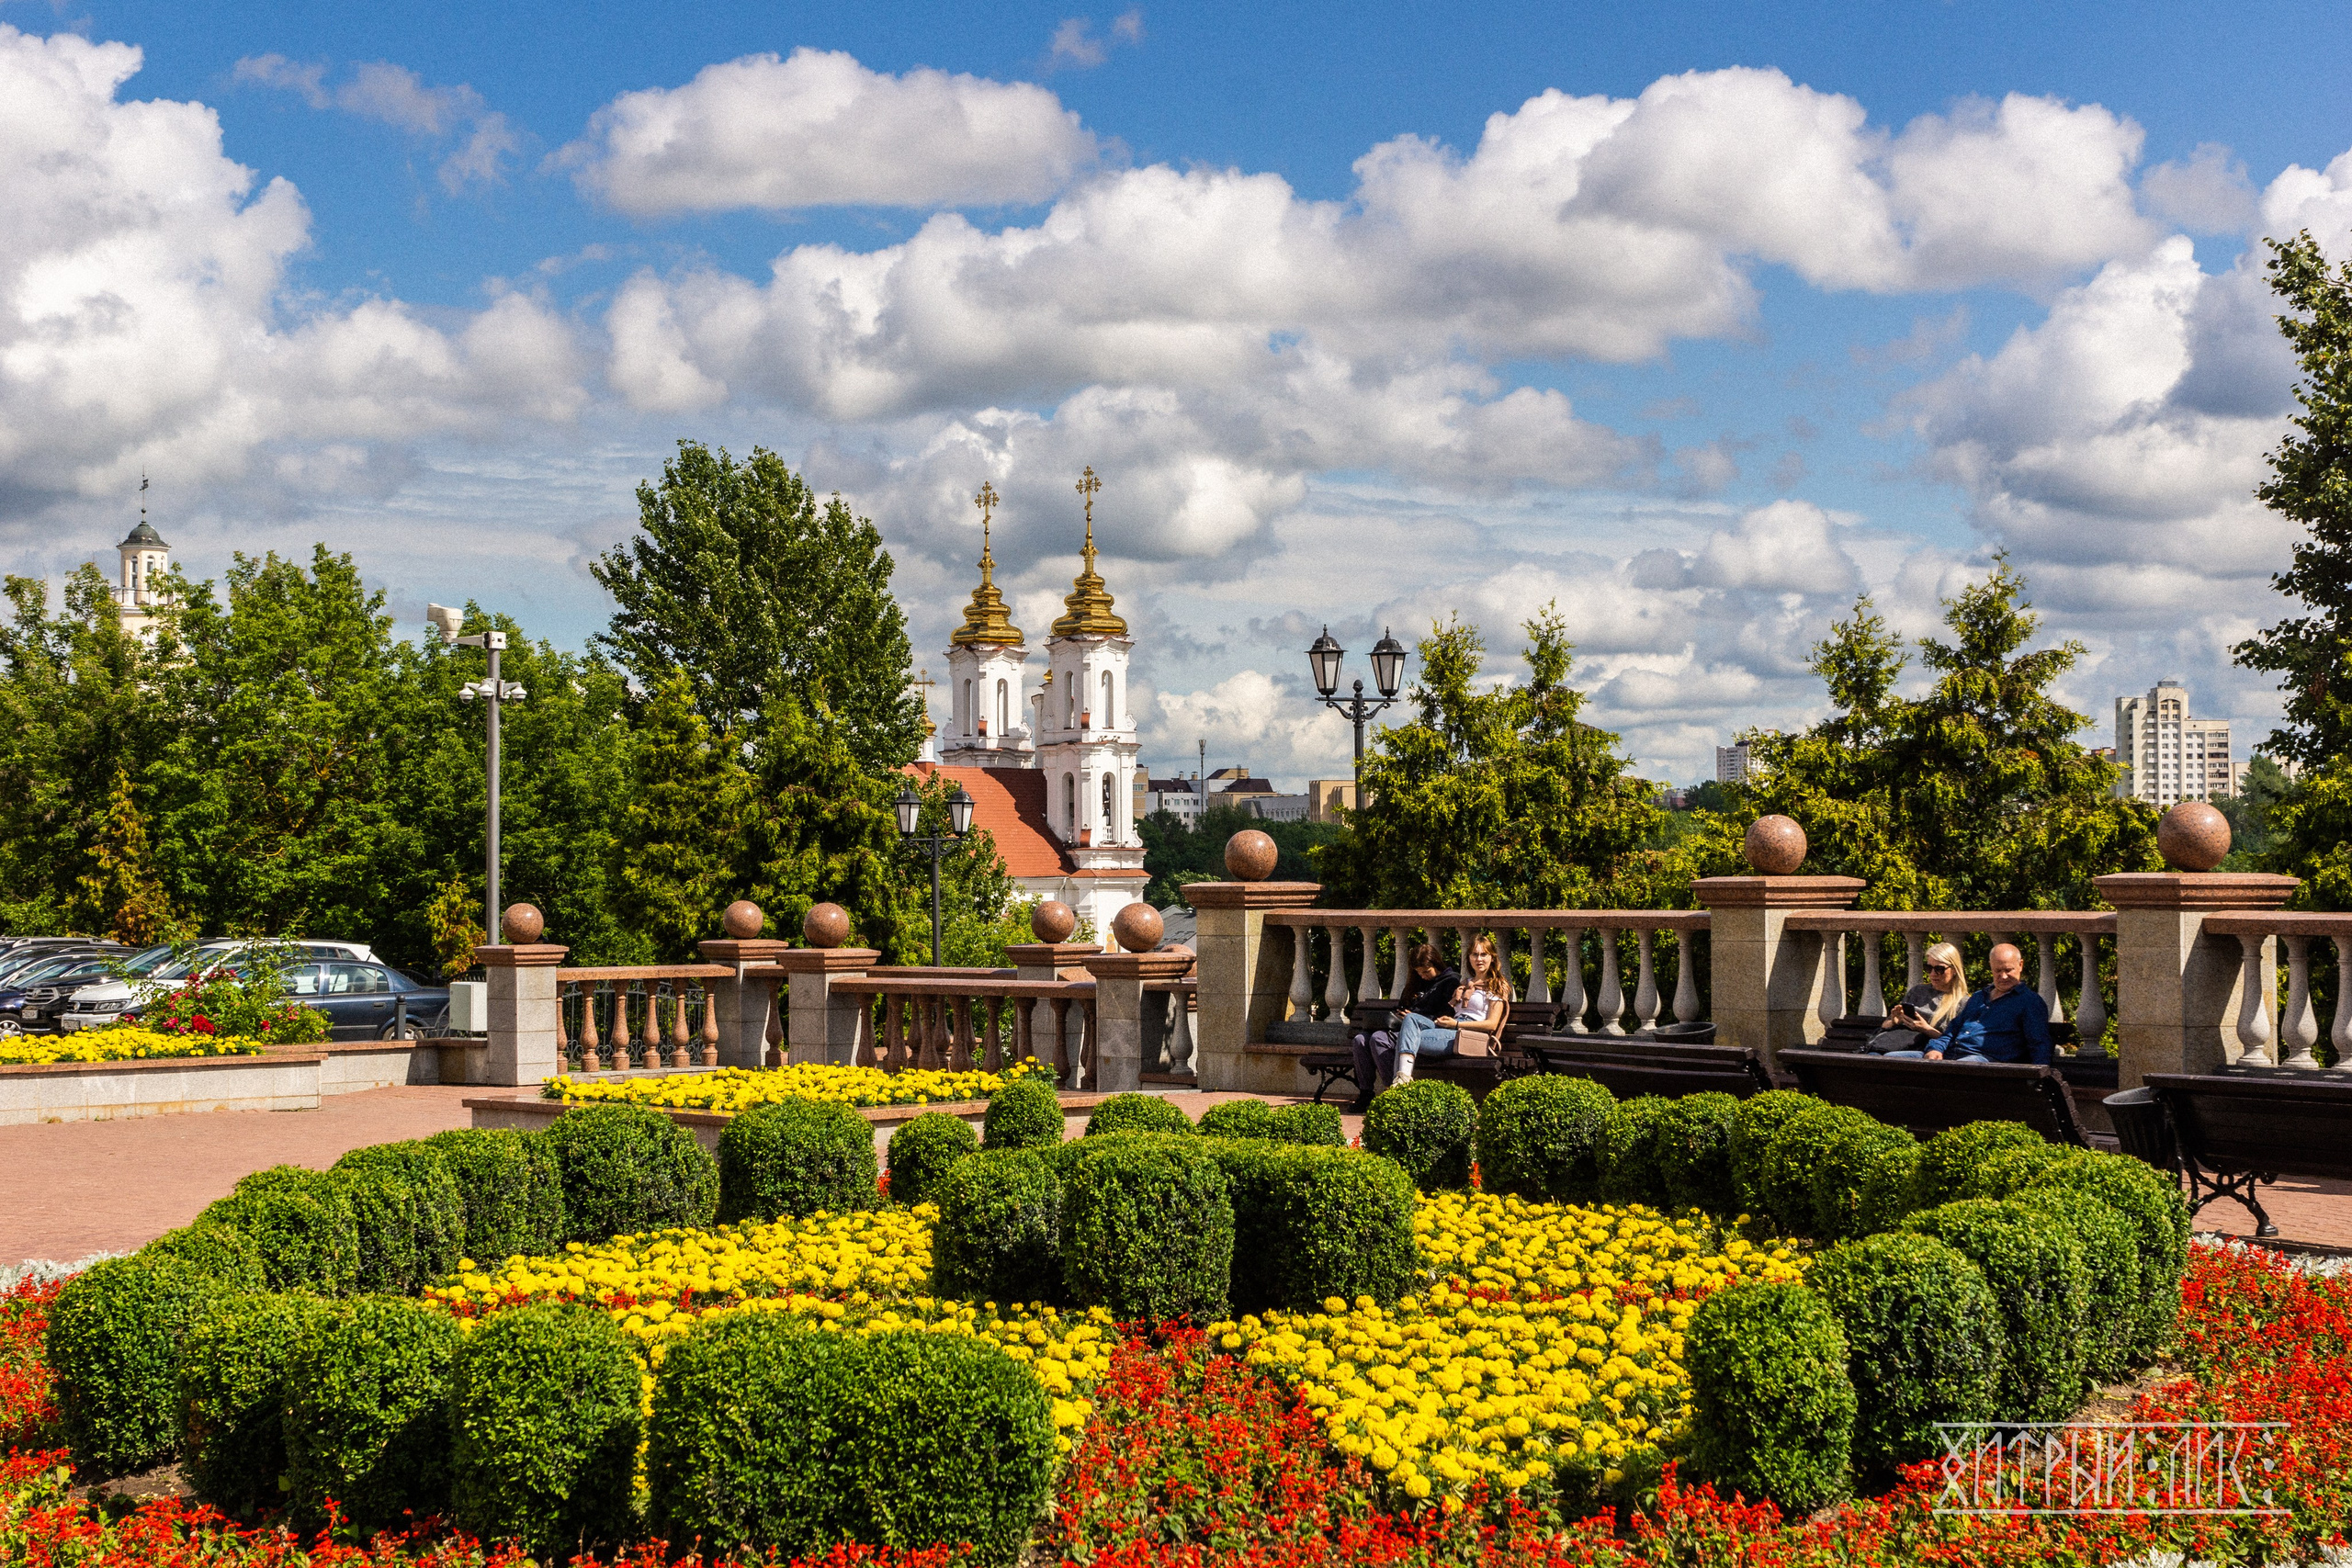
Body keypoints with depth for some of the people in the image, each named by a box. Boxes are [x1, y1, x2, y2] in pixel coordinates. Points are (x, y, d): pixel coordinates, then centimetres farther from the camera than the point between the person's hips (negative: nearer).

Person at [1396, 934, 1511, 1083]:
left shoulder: (1498, 987, 9)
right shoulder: (1465, 983, 32)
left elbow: (1492, 1024, -3)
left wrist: (1456, 1024, -10)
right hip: (1450, 1032, 6)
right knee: (1411, 1018, -24)